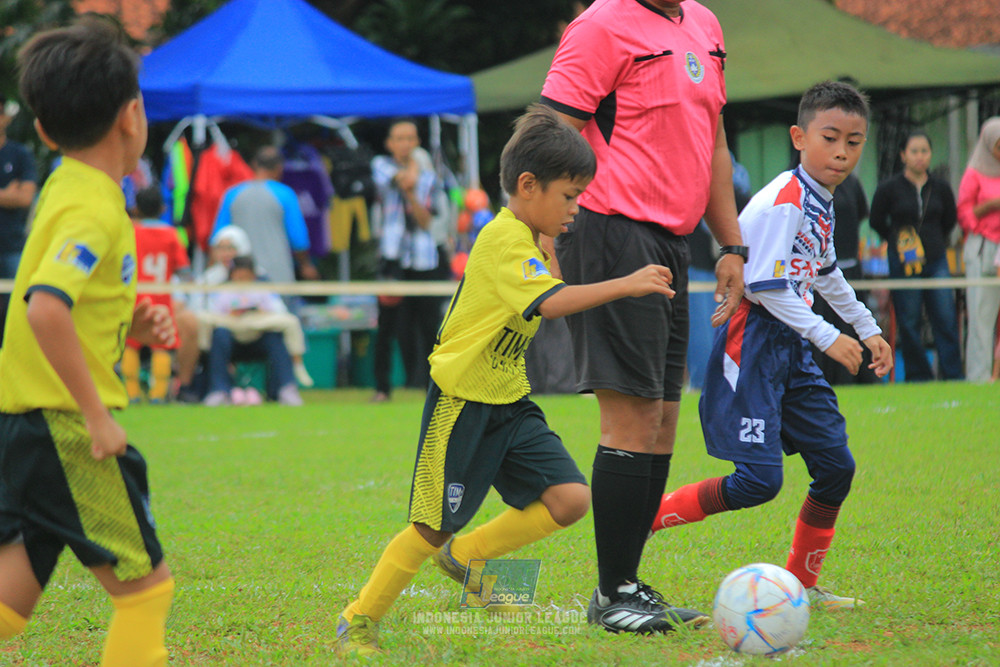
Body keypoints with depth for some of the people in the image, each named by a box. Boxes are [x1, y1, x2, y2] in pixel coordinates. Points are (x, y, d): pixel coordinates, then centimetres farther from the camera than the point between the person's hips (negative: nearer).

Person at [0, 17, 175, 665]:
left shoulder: (66, 189, 13)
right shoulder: (93, 209, -16)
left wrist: (130, 328, 8)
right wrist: (98, 415, -25)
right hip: (69, 426, -9)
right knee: (147, 586, 1)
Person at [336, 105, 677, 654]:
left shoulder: (524, 240, 11)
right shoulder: (504, 240, -20)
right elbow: (550, 303, -34)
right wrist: (626, 284, -38)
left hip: (508, 402, 9)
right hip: (462, 402, -9)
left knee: (569, 499, -5)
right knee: (432, 529, -4)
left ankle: (466, 557, 14)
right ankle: (360, 620, 13)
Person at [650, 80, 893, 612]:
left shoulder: (822, 203, 11)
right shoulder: (783, 202, -18)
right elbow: (765, 286, -22)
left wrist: (867, 329, 34)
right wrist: (828, 337, -17)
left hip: (792, 348, 9)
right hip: (753, 343, -9)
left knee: (836, 467, 5)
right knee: (759, 480, -15)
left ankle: (801, 585, 17)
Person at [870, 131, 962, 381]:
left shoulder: (940, 188, 5)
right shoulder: (889, 188, -3)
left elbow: (949, 220, 19)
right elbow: (877, 221, 7)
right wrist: (899, 244, 9)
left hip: (937, 260, 2)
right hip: (903, 264, -2)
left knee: (946, 320, -4)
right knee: (909, 324, -1)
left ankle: (953, 375, 0)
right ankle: (918, 376, 7)